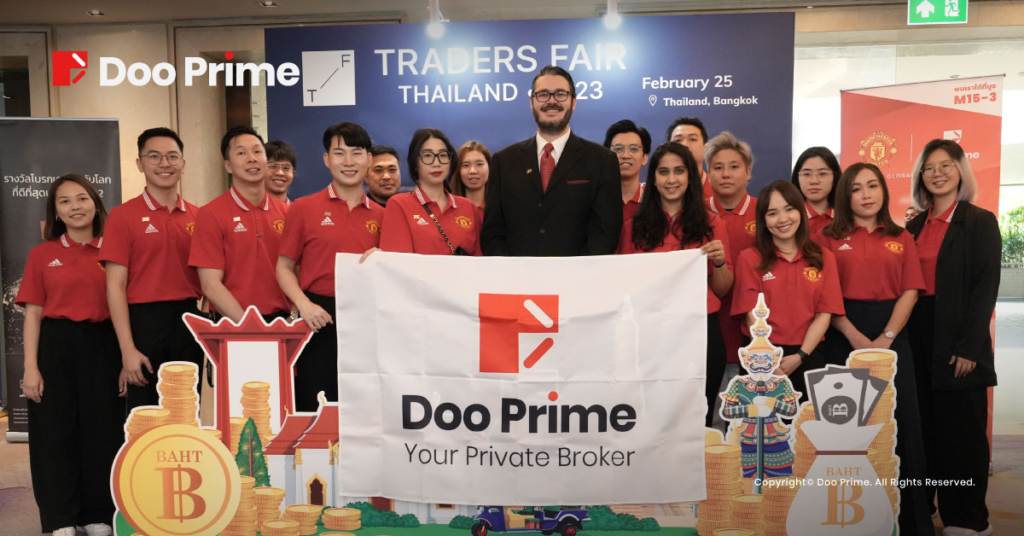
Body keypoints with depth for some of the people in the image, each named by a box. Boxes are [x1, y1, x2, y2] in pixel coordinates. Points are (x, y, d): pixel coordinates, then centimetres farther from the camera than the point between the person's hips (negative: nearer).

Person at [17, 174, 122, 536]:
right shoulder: (42, 254, 5)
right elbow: (33, 314, 3)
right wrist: (30, 367, -5)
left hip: (101, 347, 0)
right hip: (55, 347, 0)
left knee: (102, 429, 5)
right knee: (55, 429, 5)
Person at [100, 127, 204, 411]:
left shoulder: (197, 216, 8)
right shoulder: (123, 216, -3)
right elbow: (115, 285, -6)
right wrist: (128, 349, -13)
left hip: (190, 324, 4)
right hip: (145, 323, -3)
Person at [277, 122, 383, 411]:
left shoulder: (380, 215, 8)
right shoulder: (304, 208, 2)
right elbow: (284, 267, 3)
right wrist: (304, 304, -12)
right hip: (320, 319, -2)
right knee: (314, 409, 4)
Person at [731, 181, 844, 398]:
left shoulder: (824, 258, 7)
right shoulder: (749, 259, 0)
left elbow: (824, 313, 1)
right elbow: (754, 316, -6)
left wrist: (800, 356, -11)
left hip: (809, 355, 2)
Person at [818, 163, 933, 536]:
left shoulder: (901, 238, 10)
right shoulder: (829, 238, 3)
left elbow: (910, 291, 1)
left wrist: (886, 338, -12)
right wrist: (855, 338, -14)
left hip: (892, 335, 2)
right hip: (844, 337, -1)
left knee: (901, 421, 2)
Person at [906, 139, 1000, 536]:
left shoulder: (980, 222, -4)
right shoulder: (915, 225, 11)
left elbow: (986, 288, -10)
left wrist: (969, 347, -16)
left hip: (958, 341, -5)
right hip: (918, 339, 5)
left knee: (961, 430, 3)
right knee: (923, 426, 11)